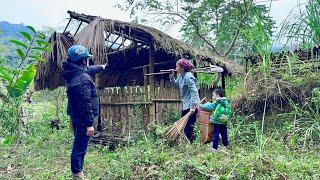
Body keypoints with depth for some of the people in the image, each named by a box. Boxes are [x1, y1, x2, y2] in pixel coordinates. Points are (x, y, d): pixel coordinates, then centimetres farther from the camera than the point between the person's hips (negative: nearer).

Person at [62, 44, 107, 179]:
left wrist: (101, 67, 46)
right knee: (79, 149, 0)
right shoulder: (83, 79, -23)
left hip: (76, 117, 11)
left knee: (79, 147, 22)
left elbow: (89, 70, 30)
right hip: (82, 119, -11)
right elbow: (86, 103, -27)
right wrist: (89, 124, -25)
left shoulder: (75, 73, 8)